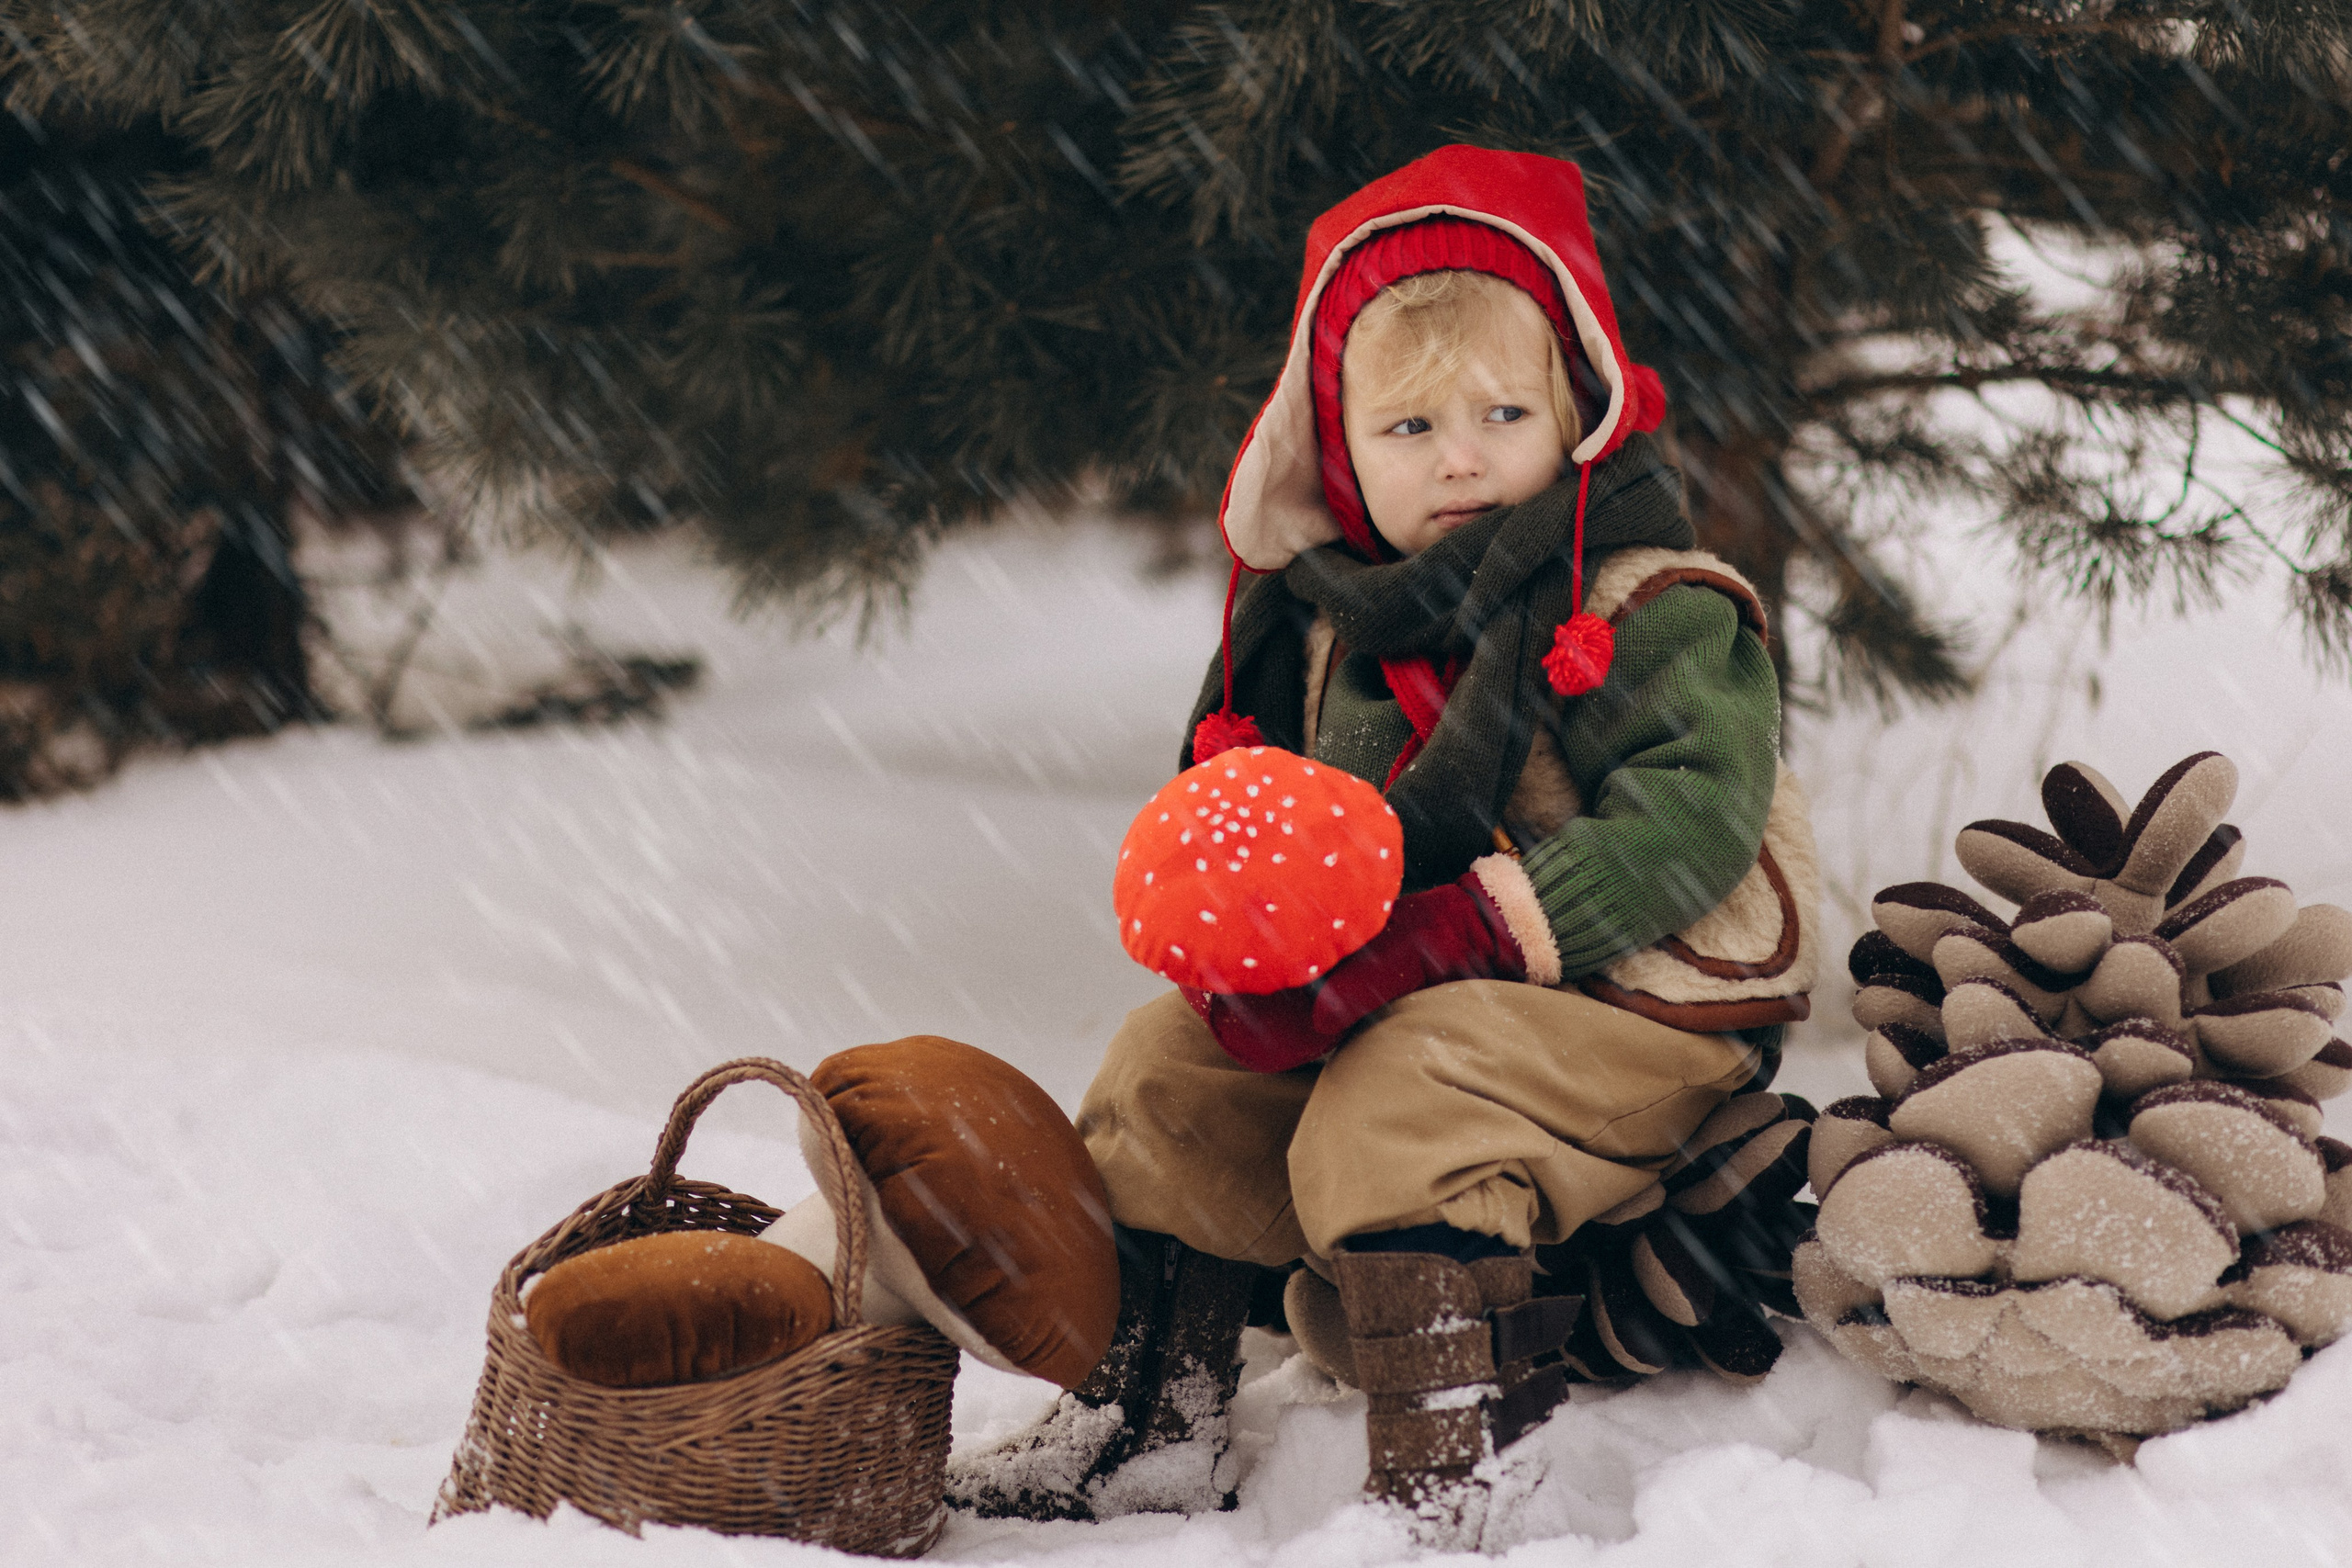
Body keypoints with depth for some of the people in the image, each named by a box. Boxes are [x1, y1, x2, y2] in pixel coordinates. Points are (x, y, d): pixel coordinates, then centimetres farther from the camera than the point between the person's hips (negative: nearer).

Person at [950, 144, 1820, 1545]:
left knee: (1400, 1099, -30)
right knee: (1173, 1066, 0)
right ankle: (1153, 1421, 6)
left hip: (1621, 1013, -7)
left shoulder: (1657, 613, -11)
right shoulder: (1330, 628, 9)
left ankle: (1439, 1477, -28)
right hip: (1388, 1001, 8)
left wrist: (1470, 926, -29)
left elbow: (1692, 815, -22)